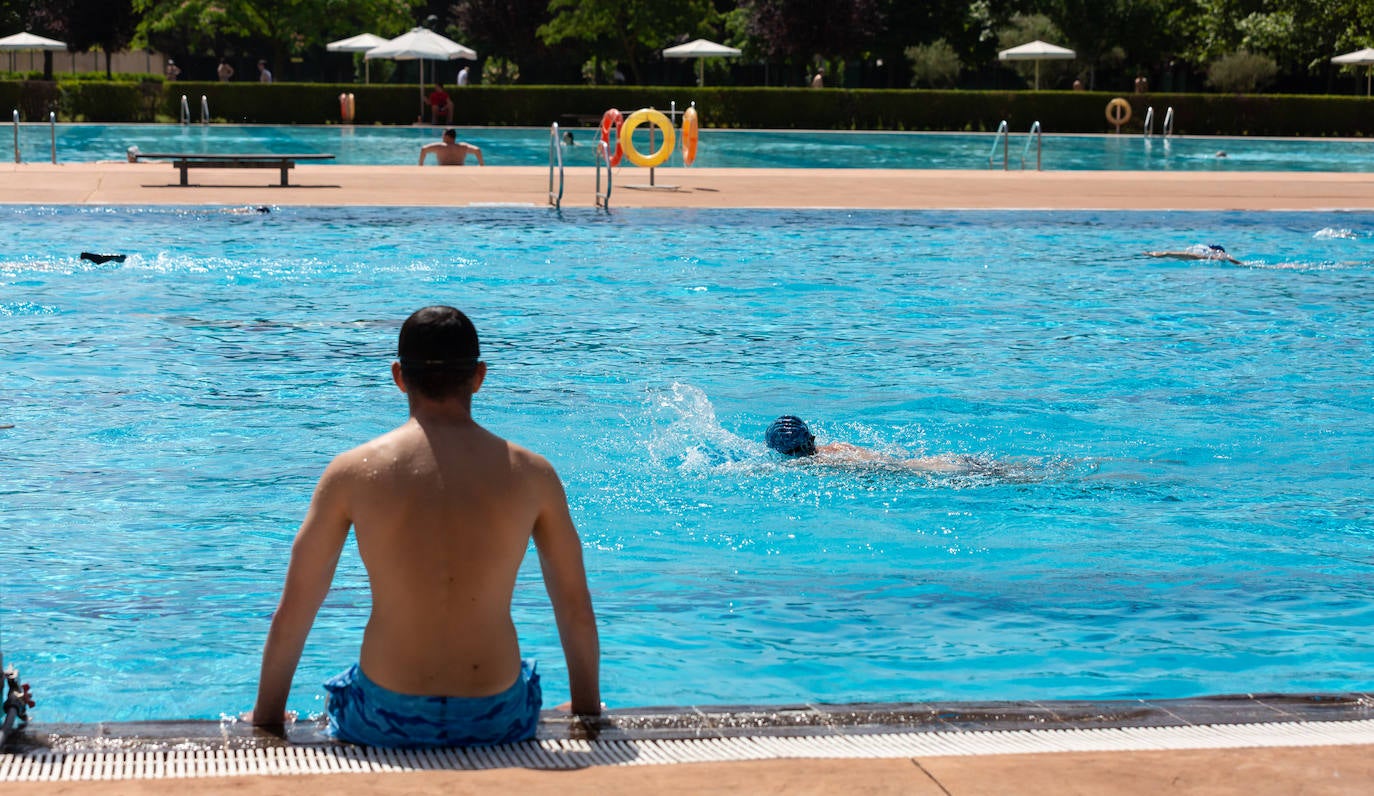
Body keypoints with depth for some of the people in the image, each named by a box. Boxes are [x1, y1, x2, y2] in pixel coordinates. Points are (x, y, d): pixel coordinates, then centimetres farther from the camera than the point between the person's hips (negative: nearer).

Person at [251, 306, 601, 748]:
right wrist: (587, 708, 24)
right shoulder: (532, 474, -3)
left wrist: (267, 715, 17)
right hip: (495, 720, 1)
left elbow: (292, 611, 2)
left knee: (337, 695, 36)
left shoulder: (353, 472, -5)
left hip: (387, 722, 0)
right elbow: (577, 610, 7)